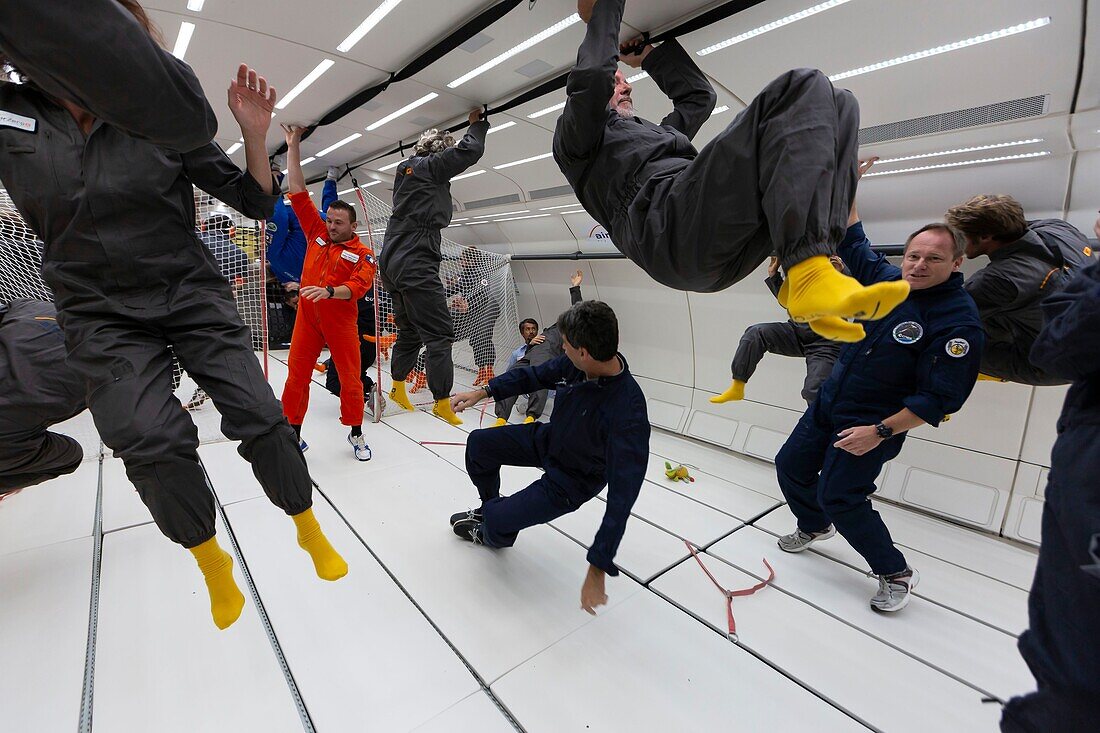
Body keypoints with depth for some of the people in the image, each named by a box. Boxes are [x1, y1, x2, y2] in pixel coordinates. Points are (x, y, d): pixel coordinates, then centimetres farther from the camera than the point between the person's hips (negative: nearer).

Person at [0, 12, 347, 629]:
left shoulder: (162, 123, -1)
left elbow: (257, 203, -1)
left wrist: (255, 133, -17)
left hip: (195, 296, -1)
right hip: (104, 317, 1)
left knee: (258, 415, -11)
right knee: (150, 441, -17)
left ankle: (309, 529, 11)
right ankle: (212, 562, 7)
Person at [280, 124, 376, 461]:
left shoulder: (363, 254, -2)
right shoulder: (317, 234, 9)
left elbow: (359, 286, -17)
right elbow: (298, 193, 10)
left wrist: (330, 291, -35)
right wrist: (293, 146, 9)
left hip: (341, 322, -3)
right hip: (307, 317, 4)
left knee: (351, 378, 3)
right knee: (296, 376, 5)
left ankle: (356, 434, 19)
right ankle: (293, 435, 16)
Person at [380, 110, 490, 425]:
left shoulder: (407, 169, 19)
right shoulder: (429, 166, -5)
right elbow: (470, 150, -8)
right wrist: (477, 124, 11)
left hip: (393, 261, 10)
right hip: (416, 263, -10)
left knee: (410, 329, 19)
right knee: (439, 333, -9)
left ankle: (397, 388, 30)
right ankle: (442, 402, -9)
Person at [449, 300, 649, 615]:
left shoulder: (628, 411, -40)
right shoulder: (576, 364, -20)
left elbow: (622, 495, -37)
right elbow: (534, 375, 0)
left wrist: (598, 569, -35)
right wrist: (482, 392, -3)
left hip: (573, 478, -6)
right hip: (548, 438, 7)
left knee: (497, 522, -14)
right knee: (479, 444, 6)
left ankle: (494, 535, 27)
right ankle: (489, 507, 34)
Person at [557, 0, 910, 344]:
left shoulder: (654, 133, 46)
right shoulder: (576, 137, 23)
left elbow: (699, 95, 49)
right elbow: (591, 78, 3)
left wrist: (649, 56, 53)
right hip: (670, 230, -8)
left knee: (838, 104, 3)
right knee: (804, 87, -13)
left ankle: (805, 278, -18)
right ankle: (810, 276, -31)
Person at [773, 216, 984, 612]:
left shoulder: (959, 321, -19)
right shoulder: (887, 278, -1)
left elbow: (940, 398, -20)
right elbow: (852, 240, 13)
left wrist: (881, 432, -21)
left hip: (872, 423, -7)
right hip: (827, 402, 7)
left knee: (838, 497, -6)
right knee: (790, 465, 14)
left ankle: (896, 573, 18)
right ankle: (815, 527, 42)